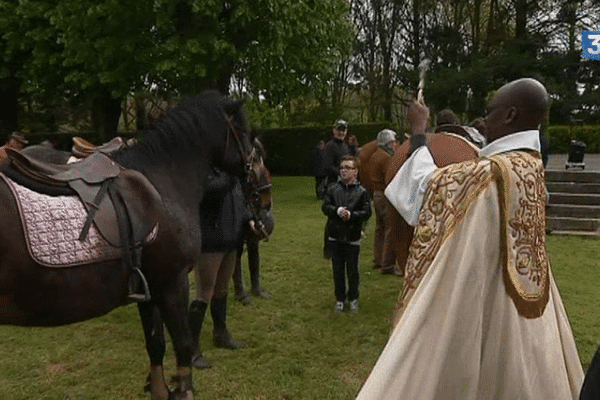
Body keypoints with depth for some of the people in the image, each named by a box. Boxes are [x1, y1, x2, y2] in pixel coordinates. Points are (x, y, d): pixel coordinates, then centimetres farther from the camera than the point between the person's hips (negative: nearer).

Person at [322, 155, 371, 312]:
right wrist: (338, 211, -22)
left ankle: (353, 298, 28)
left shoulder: (361, 191, -3)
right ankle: (340, 298, 27)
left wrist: (351, 214, -21)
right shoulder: (332, 188, 3)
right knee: (337, 270, 12)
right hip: (335, 236, 2)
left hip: (353, 238, -2)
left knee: (352, 270, 9)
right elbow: (325, 206, -5)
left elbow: (366, 212, -8)